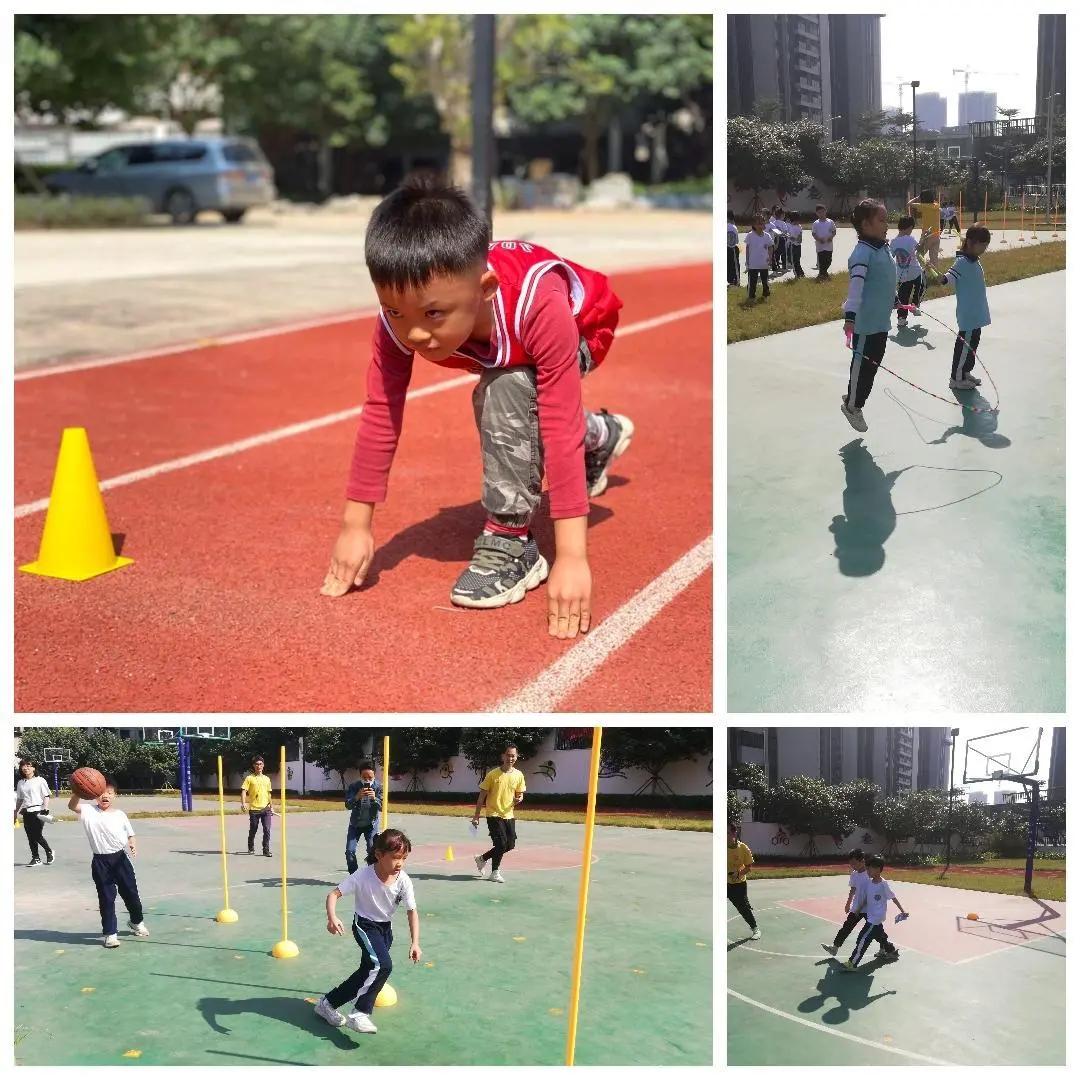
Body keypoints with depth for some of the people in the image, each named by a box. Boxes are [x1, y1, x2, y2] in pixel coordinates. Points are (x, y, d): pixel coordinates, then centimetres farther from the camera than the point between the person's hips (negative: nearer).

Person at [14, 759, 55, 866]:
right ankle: (35, 858, 11)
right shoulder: (21, 783, 14)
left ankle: (49, 852, 13)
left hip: (38, 811, -6)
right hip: (26, 812, 6)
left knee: (37, 835, -10)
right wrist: (15, 812, 18)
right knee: (30, 837, 4)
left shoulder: (40, 780, -2)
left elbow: (47, 796, -4)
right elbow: (19, 799, 22)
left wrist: (45, 809, -13)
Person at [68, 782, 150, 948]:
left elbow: (130, 834, 9)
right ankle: (110, 933, 14)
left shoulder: (120, 815, 3)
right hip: (101, 861, -2)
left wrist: (132, 843, -12)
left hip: (120, 858, 2)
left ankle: (136, 922, 38)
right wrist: (78, 792, -37)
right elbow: (72, 806, -20)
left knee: (131, 893, 13)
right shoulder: (89, 811, -4)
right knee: (106, 898, 3)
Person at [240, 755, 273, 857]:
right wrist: (243, 803, -22)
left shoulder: (267, 779, 12)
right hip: (254, 809, -2)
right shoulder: (249, 778, -1)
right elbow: (243, 791, -8)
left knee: (267, 830, -6)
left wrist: (271, 807, 17)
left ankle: (266, 850, -1)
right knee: (253, 830, 9)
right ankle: (251, 848, 28)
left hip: (266, 809, 2)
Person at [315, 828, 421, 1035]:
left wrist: (415, 943, -18)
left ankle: (327, 1004, 30)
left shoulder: (403, 880, -17)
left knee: (367, 972, 11)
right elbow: (334, 894, -21)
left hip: (385, 928, 6)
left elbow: (412, 912, -10)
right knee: (383, 965, -26)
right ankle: (359, 1014, -20)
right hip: (365, 925, -6)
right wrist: (332, 917, -39)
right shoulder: (363, 876, -26)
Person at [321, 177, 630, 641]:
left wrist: (572, 557, -49)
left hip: (581, 327, -6)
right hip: (499, 348, 6)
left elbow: (560, 428, -47)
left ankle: (510, 541, -20)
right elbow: (380, 415, -26)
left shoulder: (539, 308, -46)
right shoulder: (400, 320, -34)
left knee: (508, 391, -32)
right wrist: (356, 526, -23)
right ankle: (601, 436, 49)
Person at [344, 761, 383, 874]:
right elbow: (348, 805, -19)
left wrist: (374, 798, -37)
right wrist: (357, 797, -38)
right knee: (350, 851, -6)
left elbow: (382, 807, -17)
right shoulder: (354, 786, -13)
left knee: (372, 851, -13)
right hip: (355, 823, 1)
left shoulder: (378, 787, -13)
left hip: (371, 823, -1)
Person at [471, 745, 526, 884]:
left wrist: (518, 799, -13)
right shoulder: (493, 774, -9)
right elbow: (482, 795, -4)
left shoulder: (519, 775, 1)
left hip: (508, 815, 5)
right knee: (501, 843, -13)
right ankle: (495, 873, 7)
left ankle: (482, 859, 26)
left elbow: (520, 794, 12)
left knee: (510, 845, 5)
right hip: (494, 814, -5)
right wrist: (476, 815, -7)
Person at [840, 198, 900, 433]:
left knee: (873, 362, 17)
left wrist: (894, 300, 36)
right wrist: (850, 315, -36)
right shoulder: (862, 253, -20)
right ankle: (852, 404, 16)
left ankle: (854, 398, 30)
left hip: (882, 319, 9)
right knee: (862, 363, 2)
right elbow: (855, 284, -29)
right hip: (866, 321, -9)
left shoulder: (884, 248, 9)